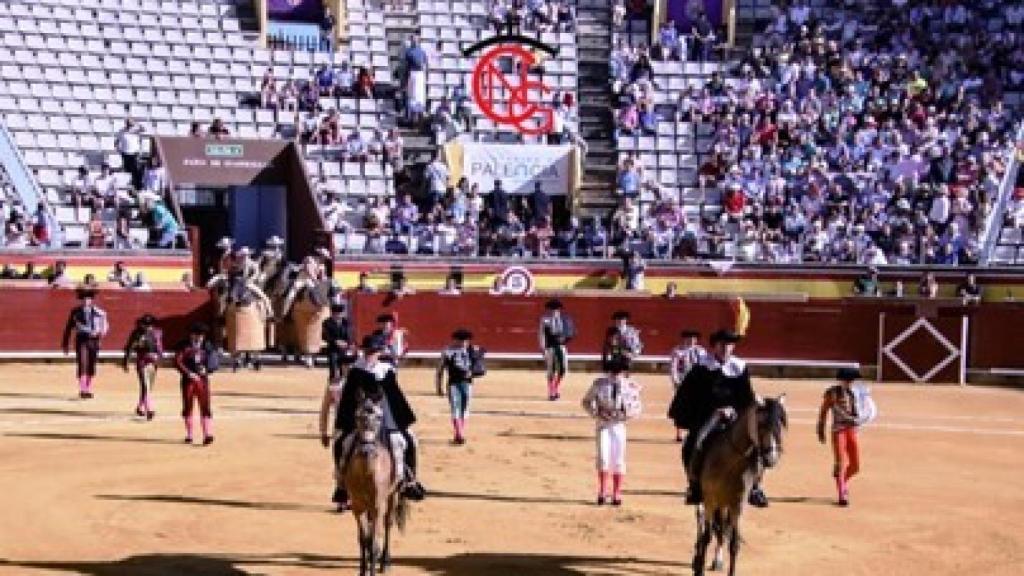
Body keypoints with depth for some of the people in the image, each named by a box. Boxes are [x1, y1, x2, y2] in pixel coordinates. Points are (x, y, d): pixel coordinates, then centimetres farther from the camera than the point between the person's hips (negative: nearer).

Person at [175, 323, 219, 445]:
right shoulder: (185, 346, -2)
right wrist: (189, 373, -20)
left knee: (205, 407, -7)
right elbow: (177, 361, -10)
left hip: (203, 379, 2)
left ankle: (207, 435, -12)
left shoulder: (207, 346, 9)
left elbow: (213, 363, 16)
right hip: (188, 380, -1)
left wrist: (206, 369, -5)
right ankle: (189, 435, 17)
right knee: (187, 407, 7)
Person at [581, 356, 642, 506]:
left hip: (619, 425, 0)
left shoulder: (630, 387, -3)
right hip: (603, 424, 0)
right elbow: (586, 401, 5)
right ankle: (602, 493, 3)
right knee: (603, 457, -7)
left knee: (618, 460, 4)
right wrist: (596, 414, -9)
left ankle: (617, 494, 13)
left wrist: (626, 415, -15)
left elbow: (637, 408, 4)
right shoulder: (600, 384, -3)